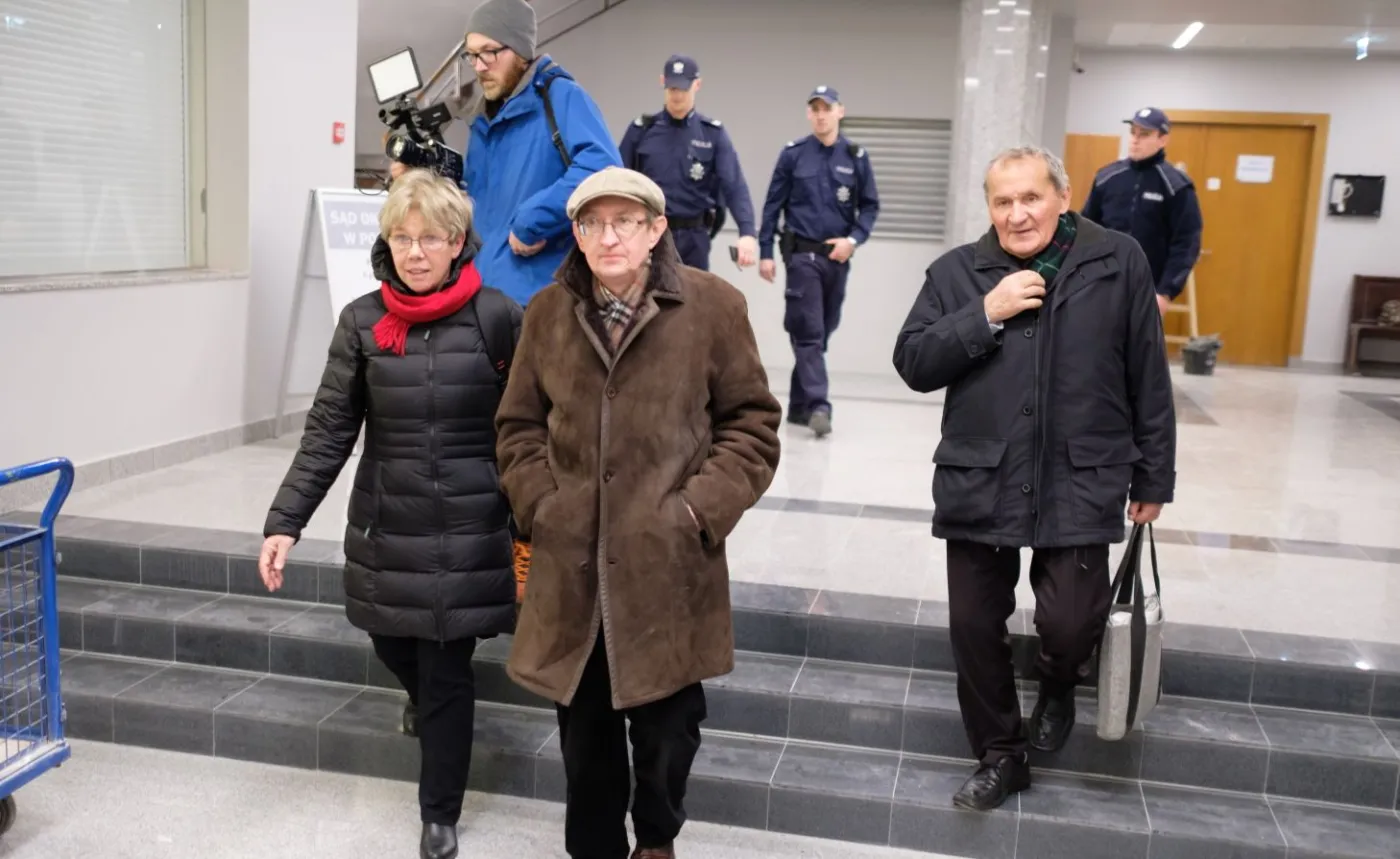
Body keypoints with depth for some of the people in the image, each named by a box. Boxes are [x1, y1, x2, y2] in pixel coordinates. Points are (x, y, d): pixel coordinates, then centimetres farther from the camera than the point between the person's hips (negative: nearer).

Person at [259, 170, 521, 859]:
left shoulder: (497, 317, -8)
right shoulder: (362, 322, -1)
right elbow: (329, 430, 0)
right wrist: (285, 521, -7)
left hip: (469, 530, -3)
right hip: (386, 527, 3)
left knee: (448, 673, 4)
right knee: (394, 645, 17)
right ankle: (423, 695, 54)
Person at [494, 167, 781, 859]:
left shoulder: (712, 306, -4)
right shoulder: (548, 312, 5)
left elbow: (752, 423, 0)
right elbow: (518, 425, 13)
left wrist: (701, 507, -10)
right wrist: (539, 503, -1)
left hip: (669, 563, -2)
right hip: (573, 563, 3)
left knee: (667, 725, 9)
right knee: (583, 731, 13)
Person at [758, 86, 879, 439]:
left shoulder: (856, 157, 5)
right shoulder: (793, 154, 2)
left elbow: (870, 206, 9)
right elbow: (773, 204, 3)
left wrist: (853, 239, -7)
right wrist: (766, 253, -1)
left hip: (838, 256, 3)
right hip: (803, 254, -3)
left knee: (823, 332, 8)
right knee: (808, 332, -9)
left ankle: (799, 405, 18)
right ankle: (818, 406, -14)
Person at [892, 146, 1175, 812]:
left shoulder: (1118, 263, -1)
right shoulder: (957, 272, 2)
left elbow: (1148, 381, 3)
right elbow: (912, 364, -3)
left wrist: (1153, 478, 6)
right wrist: (986, 314, -15)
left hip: (1079, 486, -2)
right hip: (978, 485, 2)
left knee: (1069, 622, -10)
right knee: (974, 626, 8)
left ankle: (1058, 684, 29)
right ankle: (1000, 756, 30)